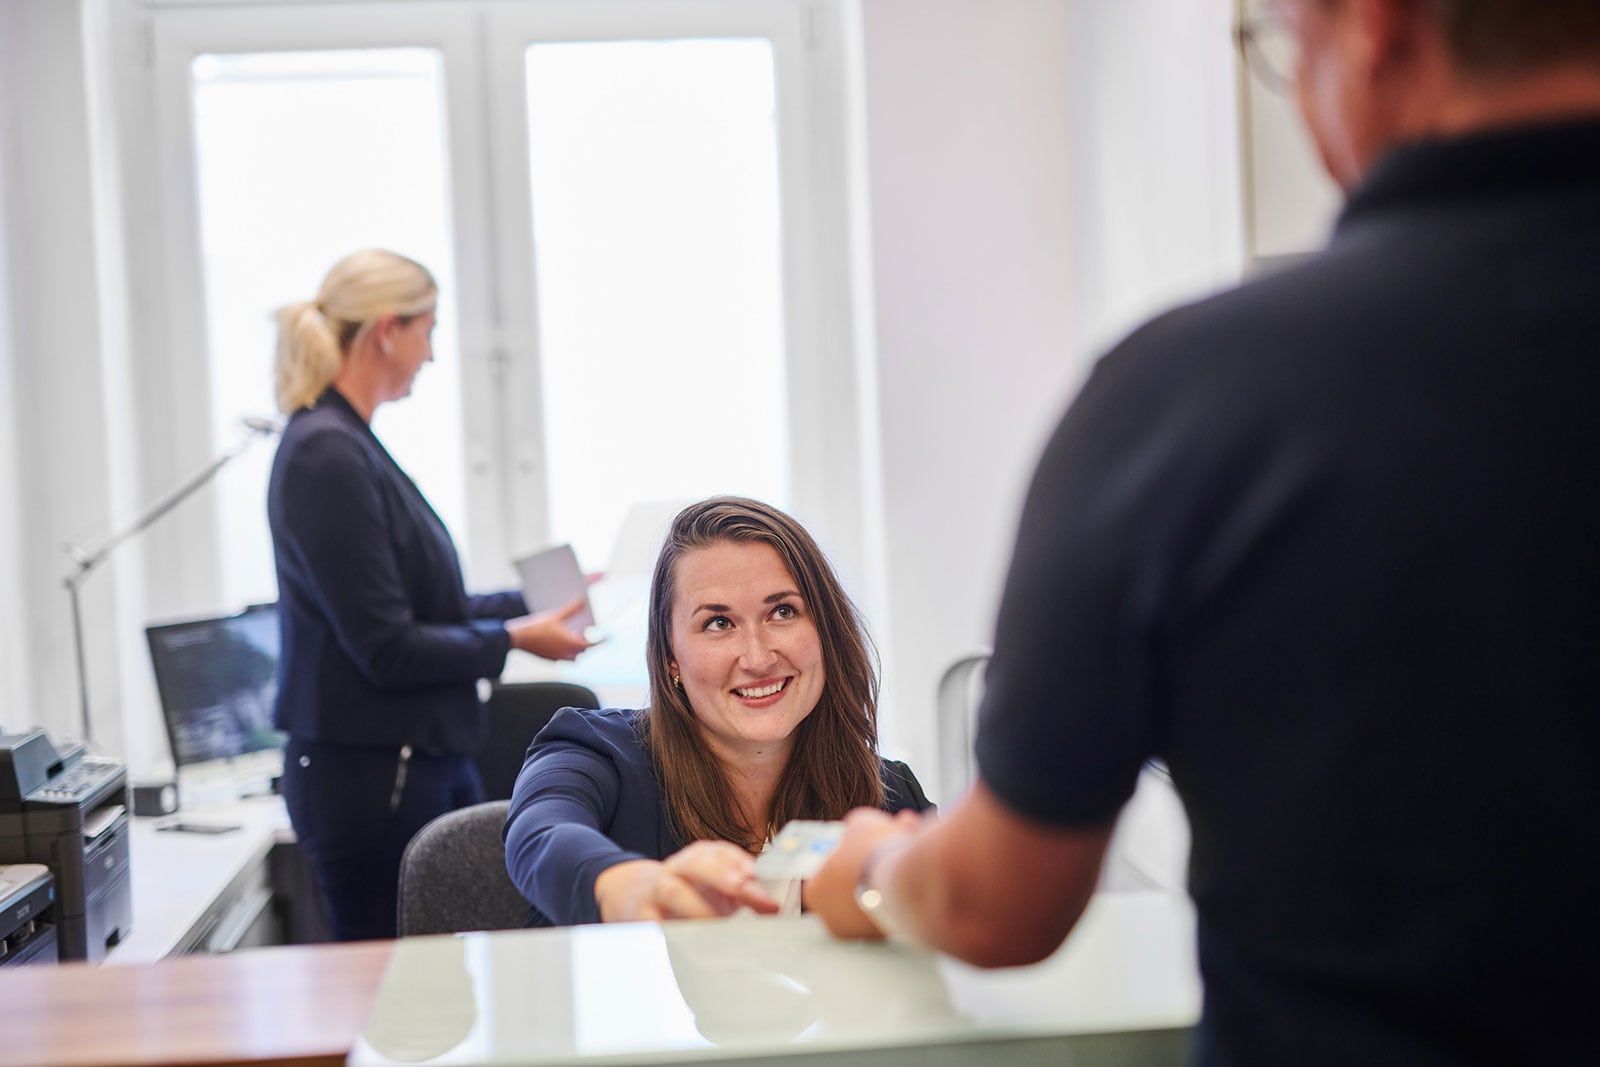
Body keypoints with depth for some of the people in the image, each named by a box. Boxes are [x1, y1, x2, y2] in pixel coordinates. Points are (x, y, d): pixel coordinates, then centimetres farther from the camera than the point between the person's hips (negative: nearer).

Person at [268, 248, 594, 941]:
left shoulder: (349, 445, 12)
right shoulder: (327, 456, -18)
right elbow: (387, 649, -19)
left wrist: (535, 601, 19)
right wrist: (515, 638, -9)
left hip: (425, 760, 10)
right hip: (369, 776, -10)